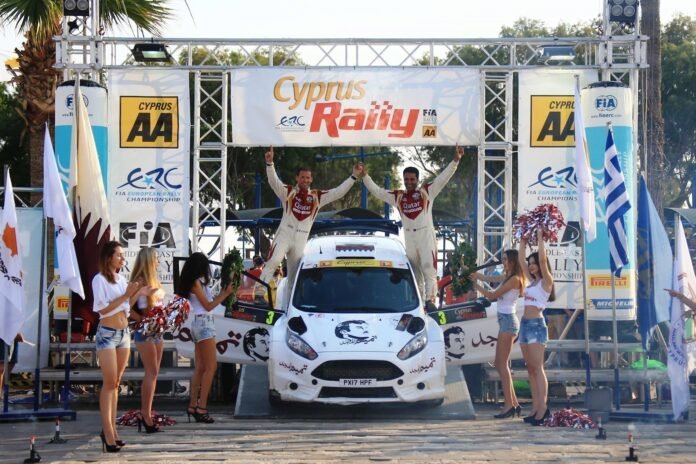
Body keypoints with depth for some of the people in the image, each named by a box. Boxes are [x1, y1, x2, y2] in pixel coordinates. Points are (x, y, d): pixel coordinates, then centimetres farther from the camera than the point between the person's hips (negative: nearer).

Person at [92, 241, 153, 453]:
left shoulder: (122, 279, 10)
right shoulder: (100, 279, -10)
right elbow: (103, 309, -16)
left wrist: (138, 294, 2)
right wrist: (126, 294, -18)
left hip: (124, 333, 7)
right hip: (107, 333, -7)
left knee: (116, 383, 8)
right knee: (109, 383, -9)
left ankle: (111, 429, 11)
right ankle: (108, 431, -8)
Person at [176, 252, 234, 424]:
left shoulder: (197, 282, 14)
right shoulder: (196, 283, -12)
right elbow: (207, 306, -11)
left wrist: (221, 294, 13)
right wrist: (224, 295, -6)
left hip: (199, 324, 10)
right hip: (204, 323, -10)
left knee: (200, 368, 12)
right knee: (211, 366, -11)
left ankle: (193, 406, 14)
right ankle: (201, 408, -16)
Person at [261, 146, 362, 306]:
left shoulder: (318, 196, 7)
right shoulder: (288, 192, 0)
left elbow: (338, 192, 6)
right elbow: (273, 181, -15)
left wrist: (354, 176, -1)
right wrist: (269, 163, -31)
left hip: (301, 240, 3)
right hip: (284, 234, -3)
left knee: (294, 275, 8)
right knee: (273, 261, -27)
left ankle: (289, 305, 17)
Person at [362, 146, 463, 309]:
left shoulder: (427, 191, 3)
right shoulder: (398, 196, 11)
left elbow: (443, 178, -4)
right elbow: (376, 191, 12)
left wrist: (455, 160, -15)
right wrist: (365, 176, 3)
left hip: (426, 234, -4)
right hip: (408, 237, 4)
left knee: (429, 268, -12)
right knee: (414, 271, 7)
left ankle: (430, 300, -15)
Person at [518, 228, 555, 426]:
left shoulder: (546, 282, -5)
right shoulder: (531, 281, 16)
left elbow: (543, 259, -17)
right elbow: (521, 260, 24)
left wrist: (540, 239, -11)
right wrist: (523, 242, 21)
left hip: (537, 324, -9)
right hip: (525, 324, 9)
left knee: (537, 368, -13)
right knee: (530, 369, 5)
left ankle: (543, 407, -16)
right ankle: (535, 408, 5)